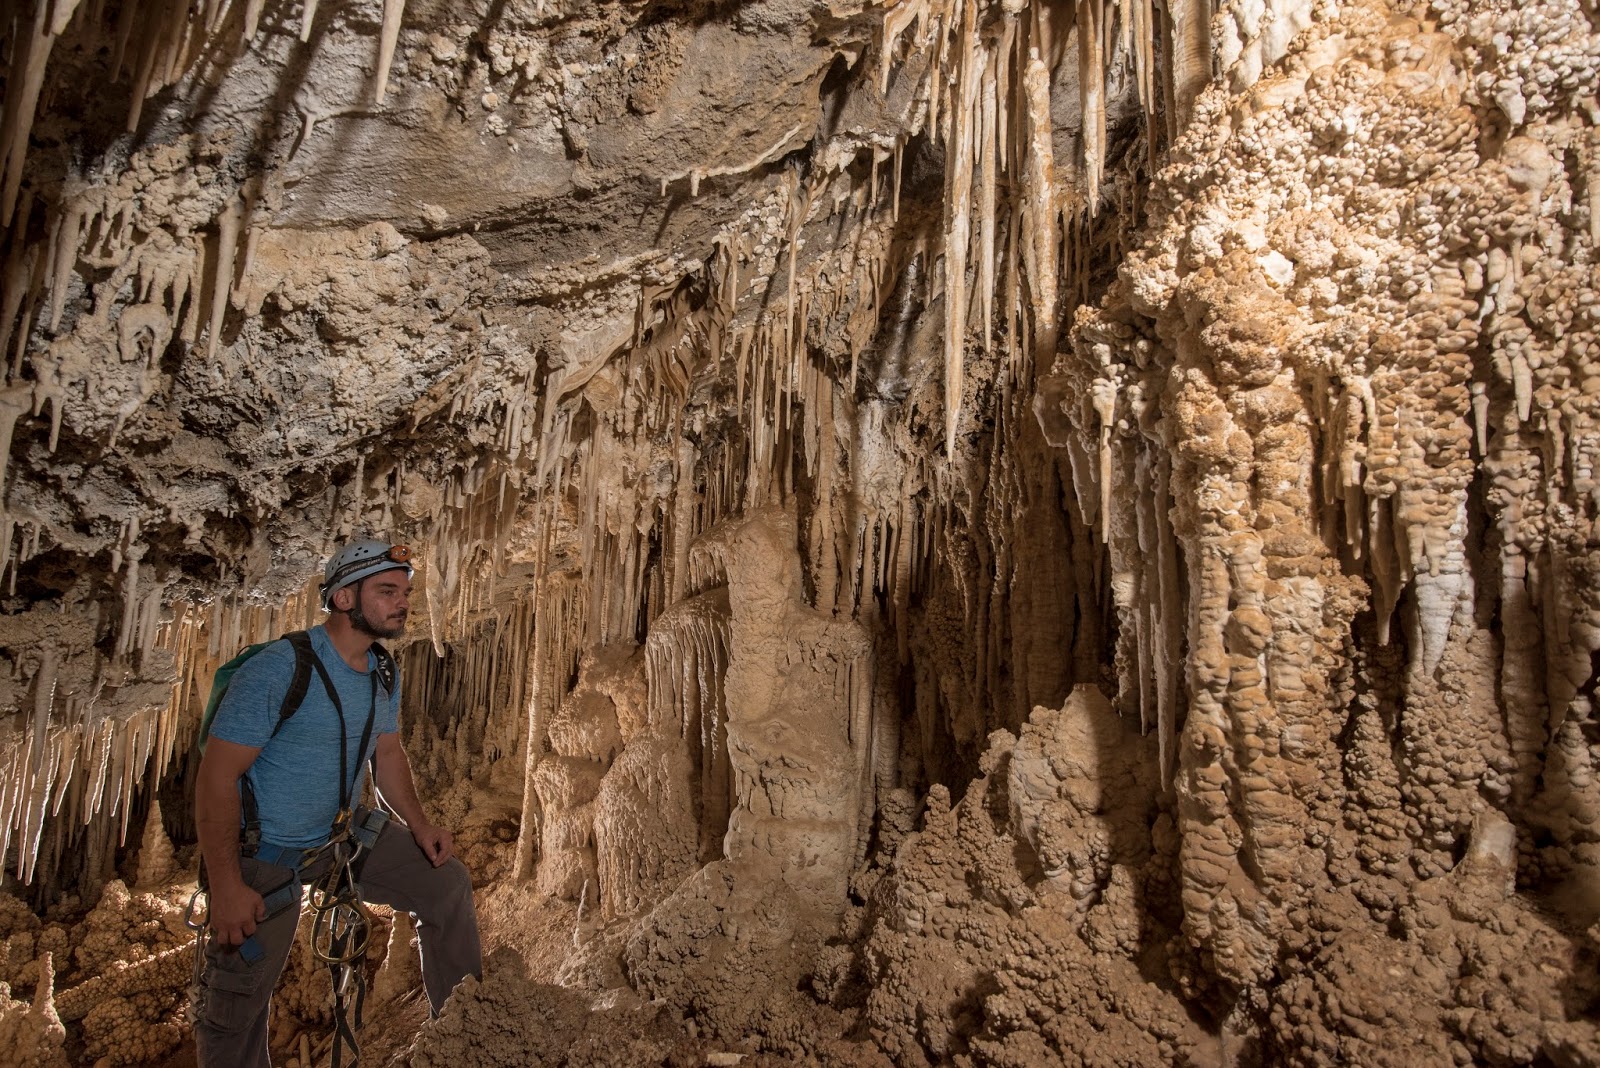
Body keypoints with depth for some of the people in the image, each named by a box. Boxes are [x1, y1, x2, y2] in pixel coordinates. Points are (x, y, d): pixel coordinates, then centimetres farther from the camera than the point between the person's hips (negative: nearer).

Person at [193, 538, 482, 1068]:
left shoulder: (384, 672, -2)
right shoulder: (277, 669, -25)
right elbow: (216, 776, -23)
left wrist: (420, 825, -3)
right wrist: (225, 887, -24)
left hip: (342, 832, 6)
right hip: (264, 854, -6)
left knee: (448, 881, -2)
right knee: (237, 1003, 4)